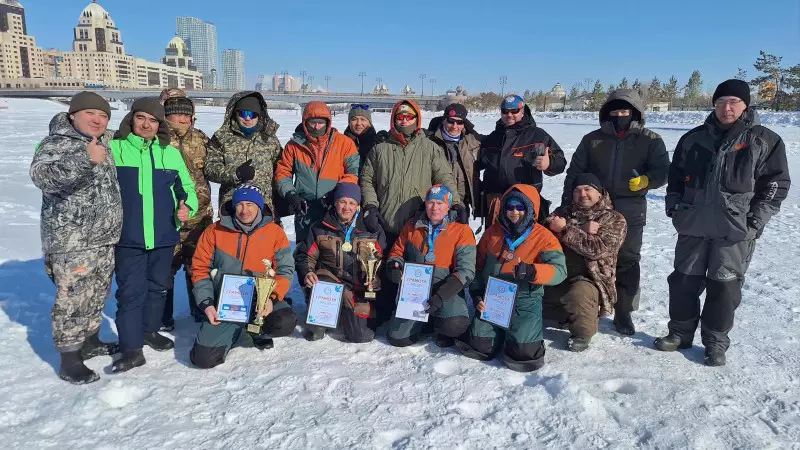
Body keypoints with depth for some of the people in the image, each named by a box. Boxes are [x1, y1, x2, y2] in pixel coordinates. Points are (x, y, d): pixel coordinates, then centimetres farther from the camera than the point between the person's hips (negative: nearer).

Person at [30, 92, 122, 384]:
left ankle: (90, 342, 35)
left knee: (96, 295, 18)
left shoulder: (105, 143, 12)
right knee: (72, 300, -3)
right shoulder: (56, 143, -11)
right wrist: (84, 159, -43)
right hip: (71, 240, -8)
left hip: (105, 237, 8)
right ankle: (69, 360, 9)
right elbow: (42, 175, -29)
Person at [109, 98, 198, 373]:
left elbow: (186, 186, 14)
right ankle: (132, 348, 7)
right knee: (131, 291, -2)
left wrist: (187, 206, -4)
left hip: (164, 235, 4)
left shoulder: (171, 153, 6)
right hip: (128, 236, -3)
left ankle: (150, 330, 35)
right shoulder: (114, 149, -3)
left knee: (158, 286, 16)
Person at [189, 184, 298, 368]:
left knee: (285, 322, -31)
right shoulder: (215, 231, 0)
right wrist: (206, 304, -9)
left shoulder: (275, 232, -1)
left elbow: (285, 269, -3)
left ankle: (258, 330, 7)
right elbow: (200, 269, 4)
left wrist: (272, 298, -19)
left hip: (261, 300, 0)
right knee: (203, 358, -16)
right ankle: (235, 329, 17)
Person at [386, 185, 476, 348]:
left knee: (455, 325, -32)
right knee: (398, 339, -7)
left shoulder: (462, 230, -6)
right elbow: (397, 252, 15)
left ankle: (441, 326, 6)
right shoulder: (412, 226, 5)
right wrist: (394, 266, -10)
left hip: (447, 290, -3)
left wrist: (441, 296, -23)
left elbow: (465, 270, -12)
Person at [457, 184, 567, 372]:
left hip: (525, 301, -3)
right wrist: (477, 295, 3)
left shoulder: (543, 237, -7)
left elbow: (559, 270, -20)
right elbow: (478, 266, 14)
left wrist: (531, 271, -37)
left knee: (523, 352, -16)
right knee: (479, 346, -4)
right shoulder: (493, 232, 5)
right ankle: (501, 330, 28)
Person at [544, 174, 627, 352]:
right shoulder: (565, 212, 16)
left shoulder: (614, 219, 2)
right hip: (557, 273, 5)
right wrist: (581, 230, -15)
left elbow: (598, 248, -14)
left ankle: (583, 332, -5)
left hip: (590, 278, -5)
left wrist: (566, 229, -14)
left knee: (579, 294, -37)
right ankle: (564, 315, 14)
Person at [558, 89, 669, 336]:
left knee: (627, 261, 5)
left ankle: (624, 312, 18)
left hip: (630, 212, -1)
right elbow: (574, 173, 5)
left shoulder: (650, 140, 2)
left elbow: (662, 170, -4)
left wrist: (645, 180, -26)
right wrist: (567, 205, -1)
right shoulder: (592, 139, 6)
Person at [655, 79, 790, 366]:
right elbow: (675, 176, 17)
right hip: (693, 226, 3)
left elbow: (776, 184, 0)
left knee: (724, 287, 2)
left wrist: (755, 221, -8)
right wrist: (673, 205, 5)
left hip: (735, 230, -3)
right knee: (683, 281, 8)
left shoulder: (765, 141, 0)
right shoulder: (693, 138, 9)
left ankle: (716, 343, 17)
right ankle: (680, 333, 23)